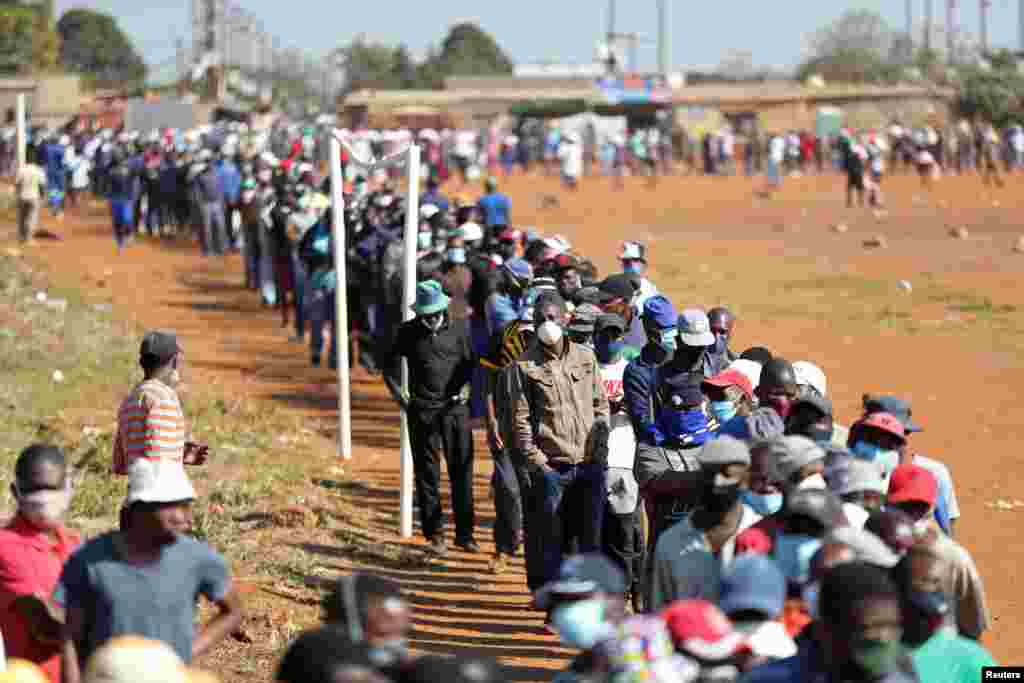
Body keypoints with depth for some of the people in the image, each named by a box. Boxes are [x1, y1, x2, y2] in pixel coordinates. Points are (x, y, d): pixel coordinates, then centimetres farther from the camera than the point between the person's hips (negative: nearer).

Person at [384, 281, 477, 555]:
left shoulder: (459, 329, 2)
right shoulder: (408, 332, 0)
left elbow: (471, 362, 12)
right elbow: (390, 369, 9)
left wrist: (465, 389, -2)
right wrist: (401, 399, -1)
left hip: (455, 409, 1)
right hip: (423, 412, -1)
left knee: (462, 471, 1)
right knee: (427, 474, 2)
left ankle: (464, 533, 8)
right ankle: (434, 534, 9)